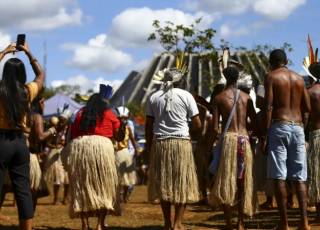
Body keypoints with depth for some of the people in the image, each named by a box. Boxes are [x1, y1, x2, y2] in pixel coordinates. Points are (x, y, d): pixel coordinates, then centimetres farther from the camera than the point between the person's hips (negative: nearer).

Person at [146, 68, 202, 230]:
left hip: (159, 143, 3)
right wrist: (199, 133, 19)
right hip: (181, 143, -3)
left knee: (163, 183, 9)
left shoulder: (154, 98, 8)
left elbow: (148, 125, 6)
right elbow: (197, 124, -2)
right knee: (182, 183, 3)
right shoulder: (186, 96, 0)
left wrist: (149, 146, 12)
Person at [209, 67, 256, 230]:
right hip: (244, 139, 2)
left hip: (228, 138, -2)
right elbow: (255, 123, 5)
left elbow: (215, 128, -4)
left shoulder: (219, 98, 2)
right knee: (243, 182, 8)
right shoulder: (246, 97, 9)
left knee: (225, 182, 3)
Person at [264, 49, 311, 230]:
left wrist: (265, 134, -8)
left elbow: (269, 107, -9)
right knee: (299, 177, 5)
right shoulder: (299, 78, 13)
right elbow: (308, 108, 10)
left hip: (279, 127, -4)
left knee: (279, 177, -2)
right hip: (298, 127, 4)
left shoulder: (272, 77, 0)